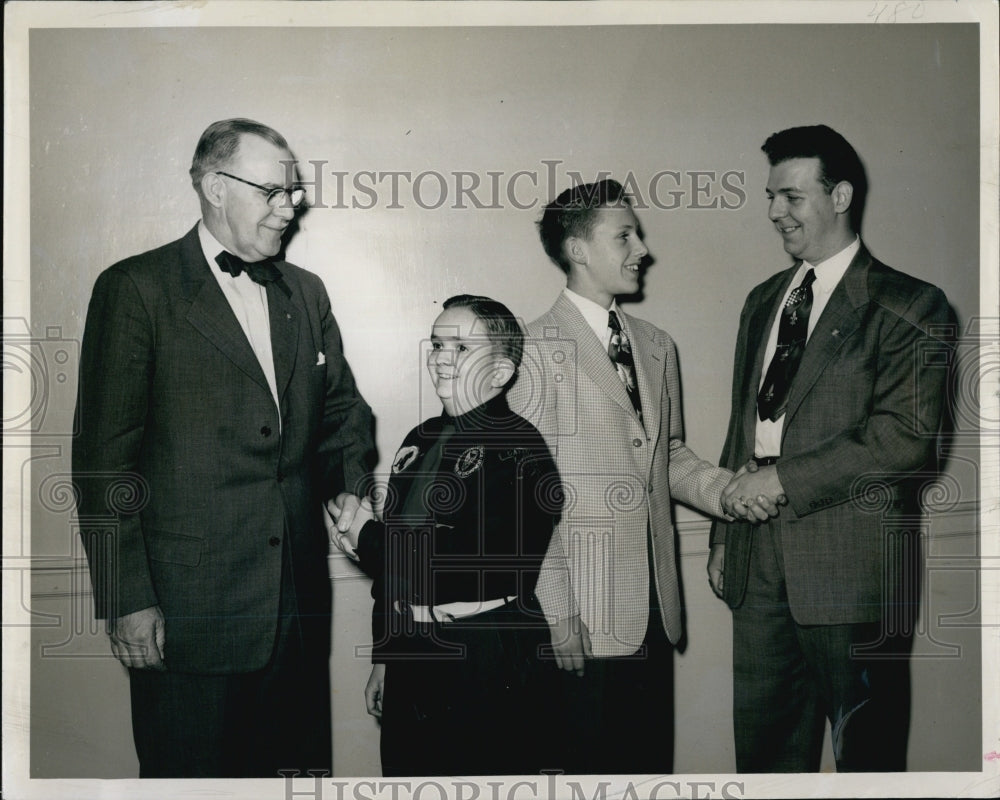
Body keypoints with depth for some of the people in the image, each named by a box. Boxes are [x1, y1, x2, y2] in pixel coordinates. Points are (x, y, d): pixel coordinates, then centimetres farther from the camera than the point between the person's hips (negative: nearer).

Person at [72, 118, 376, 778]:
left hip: (298, 605, 5)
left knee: (297, 765, 12)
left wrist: (354, 490, 0)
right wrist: (127, 600, -11)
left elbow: (342, 412, 21)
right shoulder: (136, 288, -4)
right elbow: (105, 456, -7)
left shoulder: (307, 293, 14)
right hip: (186, 611, -5)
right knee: (191, 771, 4)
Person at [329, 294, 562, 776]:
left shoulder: (519, 451, -14)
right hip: (413, 660, 7)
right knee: (405, 773, 16)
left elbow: (479, 569, -23)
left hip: (487, 671, -7)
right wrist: (384, 657, 17)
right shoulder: (421, 440, 9)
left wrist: (368, 536, -13)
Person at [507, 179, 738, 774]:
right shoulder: (537, 350, -7)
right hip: (584, 618, -6)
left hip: (655, 610, 6)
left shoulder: (657, 347, 15)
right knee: (591, 764, 2)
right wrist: (555, 610, -13)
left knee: (652, 758, 11)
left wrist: (720, 487, -1)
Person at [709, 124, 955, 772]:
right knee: (763, 738, 13)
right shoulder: (763, 301, 16)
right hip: (760, 560, 6)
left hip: (852, 565, -6)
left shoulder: (909, 307, -5)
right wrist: (725, 536, 16)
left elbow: (907, 436, -16)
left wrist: (785, 478, -17)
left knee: (865, 746, 7)